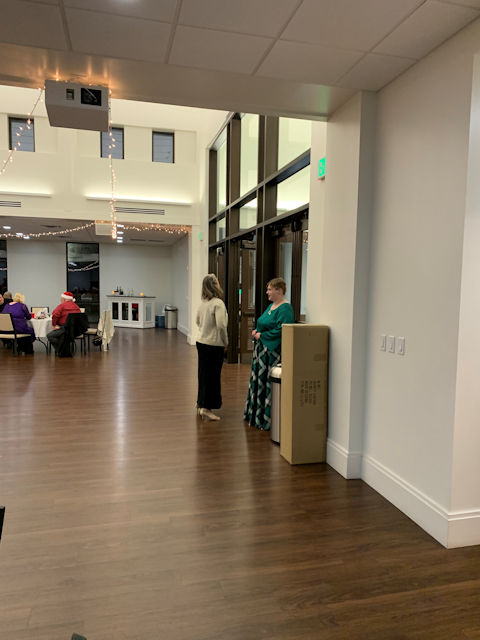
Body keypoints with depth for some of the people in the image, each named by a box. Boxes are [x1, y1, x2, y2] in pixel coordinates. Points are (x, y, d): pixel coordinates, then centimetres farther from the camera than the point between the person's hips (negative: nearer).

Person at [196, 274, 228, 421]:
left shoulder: (203, 302, 6)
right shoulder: (218, 303, -17)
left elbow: (198, 321, 18)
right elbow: (221, 325, -22)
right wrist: (226, 342, -10)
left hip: (201, 342, 8)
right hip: (214, 344, -8)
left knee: (203, 374, 18)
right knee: (212, 376, 1)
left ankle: (200, 405, 29)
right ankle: (206, 409, 7)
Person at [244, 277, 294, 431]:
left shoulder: (285, 309, -15)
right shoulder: (271, 305, 15)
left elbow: (280, 330, -25)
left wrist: (261, 335, -17)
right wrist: (256, 331, 7)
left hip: (273, 352, -10)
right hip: (262, 350, 10)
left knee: (268, 385, -4)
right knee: (258, 382, 16)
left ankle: (266, 420, 7)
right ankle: (256, 415, 28)